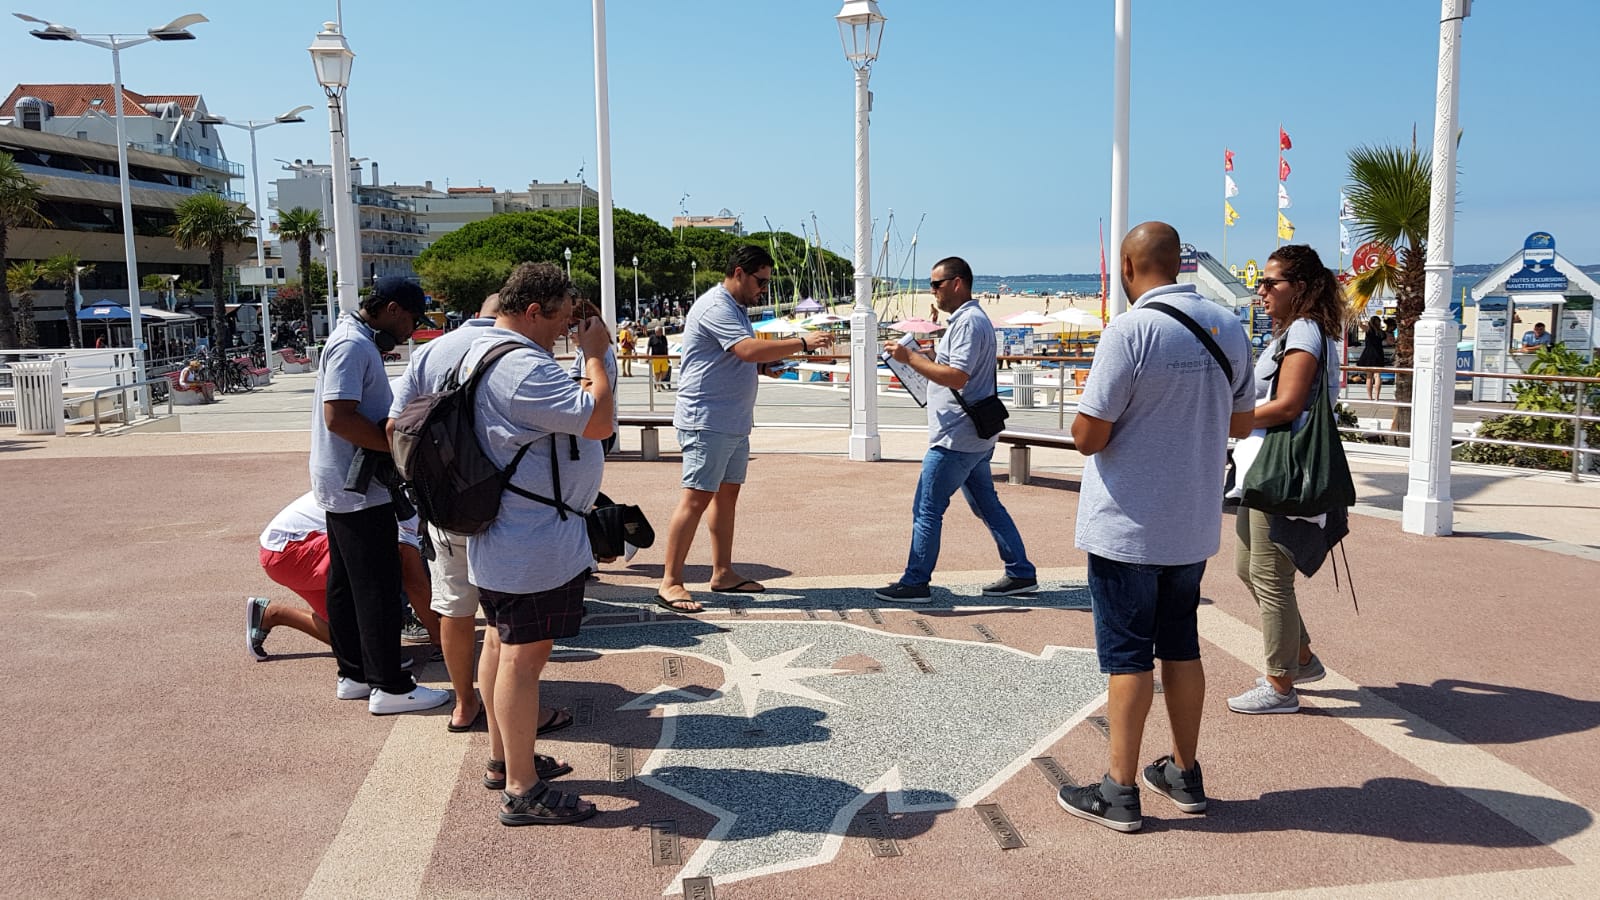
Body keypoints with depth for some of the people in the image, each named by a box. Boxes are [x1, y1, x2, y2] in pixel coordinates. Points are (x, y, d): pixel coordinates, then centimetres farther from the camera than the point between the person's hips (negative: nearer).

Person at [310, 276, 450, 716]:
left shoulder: (355, 341, 14)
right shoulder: (353, 345, -18)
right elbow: (338, 416, -27)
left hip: (342, 486, 11)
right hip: (359, 489, -11)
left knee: (347, 583, 15)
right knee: (378, 587, -5)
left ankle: (354, 674, 24)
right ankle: (389, 686, 2)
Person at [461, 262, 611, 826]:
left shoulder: (481, 351, 12)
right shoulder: (524, 367, -24)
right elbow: (599, 422, -24)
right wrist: (595, 355, -14)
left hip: (502, 531, 12)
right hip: (535, 540, -12)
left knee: (503, 641, 20)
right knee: (525, 654, -5)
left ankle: (502, 759, 35)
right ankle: (522, 791, 4)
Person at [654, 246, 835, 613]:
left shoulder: (735, 308, 19)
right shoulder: (716, 307, -15)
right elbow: (749, 350, -28)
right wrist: (803, 342, -26)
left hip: (733, 423, 11)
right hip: (706, 421, -11)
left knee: (727, 493, 13)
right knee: (696, 498, -11)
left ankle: (723, 573, 21)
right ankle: (670, 583, -8)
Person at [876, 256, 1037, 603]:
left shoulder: (969, 322, -16)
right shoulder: (970, 319, 18)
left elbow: (957, 377, -25)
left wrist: (910, 358, -20)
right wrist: (923, 357, 12)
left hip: (957, 437, -11)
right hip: (972, 435, 11)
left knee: (926, 509, -4)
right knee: (986, 505, 15)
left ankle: (915, 583, 3)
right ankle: (1021, 574, 20)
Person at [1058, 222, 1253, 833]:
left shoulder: (1130, 330, -18)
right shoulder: (1228, 328, 3)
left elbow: (1089, 436, -19)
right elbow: (1240, 423, 13)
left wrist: (1086, 407, 2)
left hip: (1127, 525, -6)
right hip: (1194, 524, 6)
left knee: (1128, 656, 2)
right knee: (1181, 647, 17)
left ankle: (1120, 793, 10)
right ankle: (1185, 775, 29)